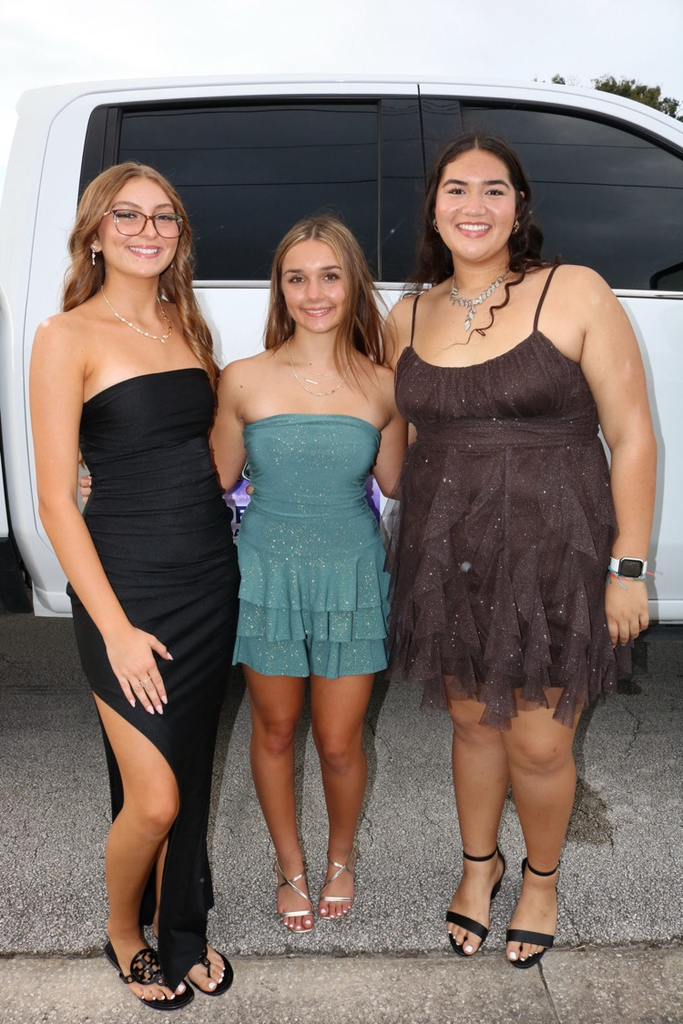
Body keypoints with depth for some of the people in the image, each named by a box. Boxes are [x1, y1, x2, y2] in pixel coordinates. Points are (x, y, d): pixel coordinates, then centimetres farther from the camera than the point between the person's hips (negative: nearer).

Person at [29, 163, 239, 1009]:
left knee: (190, 780, 16)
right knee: (153, 801, -1)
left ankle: (182, 935, 40)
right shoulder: (68, 337, -7)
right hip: (127, 581, -5)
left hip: (211, 579, 6)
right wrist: (116, 629, -14)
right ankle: (123, 933, 32)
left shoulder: (187, 327, 11)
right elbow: (56, 500, -11)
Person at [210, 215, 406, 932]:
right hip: (267, 572, 0)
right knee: (274, 731, 16)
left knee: (339, 743, 10)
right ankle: (290, 867, 42)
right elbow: (217, 477, 5)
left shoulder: (382, 386, -3)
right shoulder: (244, 379, -6)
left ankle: (341, 857, 43)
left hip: (351, 576, 0)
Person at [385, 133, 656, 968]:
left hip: (550, 552, -3)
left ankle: (541, 877, 39)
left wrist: (628, 567, -9)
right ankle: (479, 864, 45)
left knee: (538, 744, 7)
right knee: (471, 723, 17)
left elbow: (632, 435, -7)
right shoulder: (409, 317, 5)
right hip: (444, 554, 4)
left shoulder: (575, 294, -7)